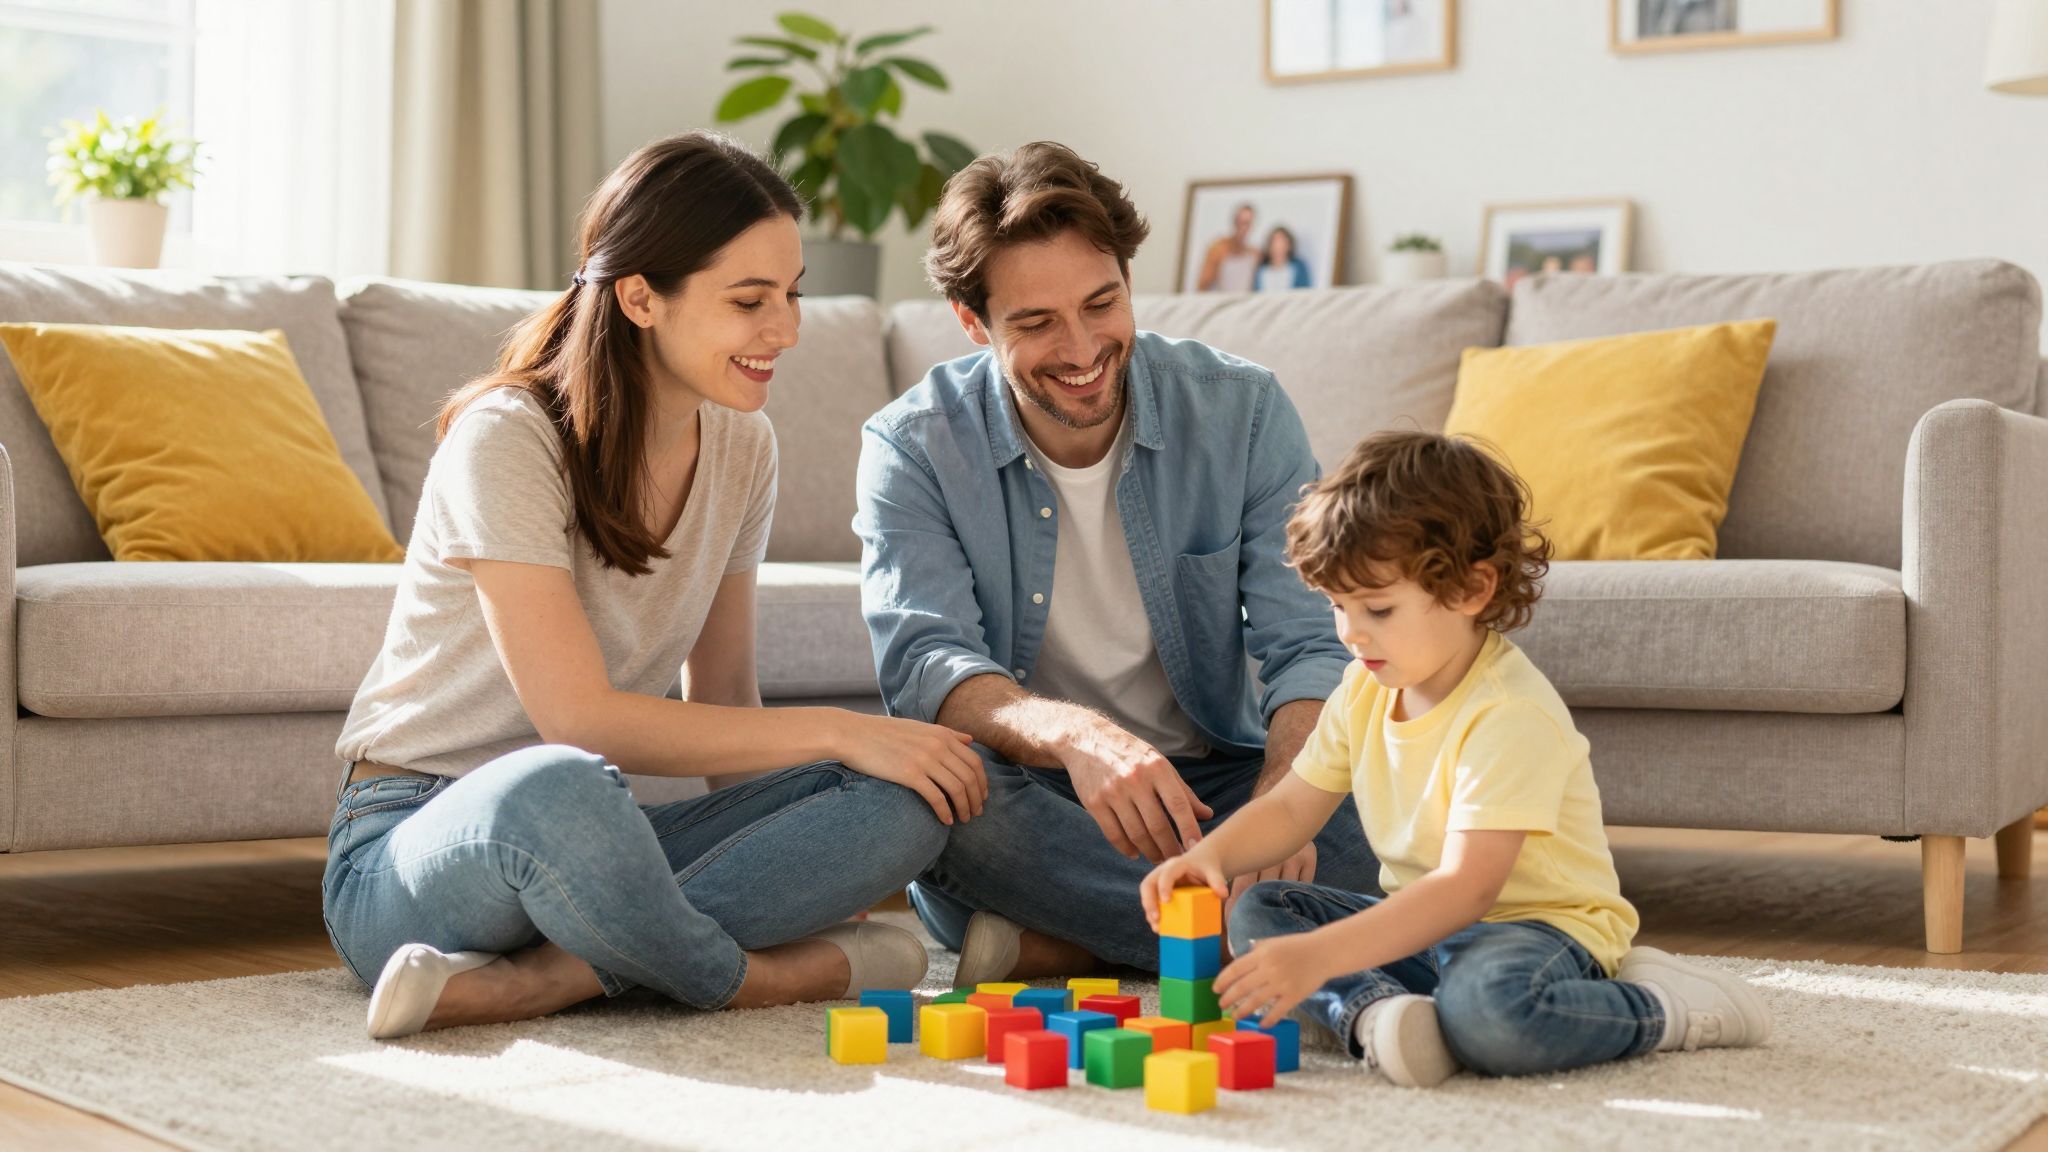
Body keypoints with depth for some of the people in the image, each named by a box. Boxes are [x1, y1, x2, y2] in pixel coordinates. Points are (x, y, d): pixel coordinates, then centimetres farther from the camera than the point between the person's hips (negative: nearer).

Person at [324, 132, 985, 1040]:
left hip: (585, 847, 7)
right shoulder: (508, 438, -16)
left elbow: (726, 707, 9)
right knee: (555, 789, -43)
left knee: (904, 800, -17)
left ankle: (539, 981, -27)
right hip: (412, 852, -7)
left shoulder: (740, 445, 6)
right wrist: (837, 730, -20)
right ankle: (756, 976, -15)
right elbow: (579, 716, -23)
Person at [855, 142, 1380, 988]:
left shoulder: (1242, 412, -2)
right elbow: (924, 665, -20)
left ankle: (1049, 946, -20)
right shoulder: (914, 447, -6)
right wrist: (1073, 734, -43)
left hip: (1208, 783, 2)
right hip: (1025, 801, -1)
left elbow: (1305, 646, -8)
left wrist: (1283, 792, -32)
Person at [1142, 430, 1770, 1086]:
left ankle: (1669, 1008, -15)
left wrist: (1318, 956, -42)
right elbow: (1290, 809, 11)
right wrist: (1210, 856, -13)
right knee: (1257, 913, -6)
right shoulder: (1366, 690, 3)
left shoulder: (1510, 716, -25)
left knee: (1489, 1005, -41)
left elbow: (1466, 887, -33)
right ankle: (1376, 1013, -32)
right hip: (1423, 924, 9)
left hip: (1543, 924, -9)